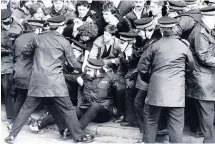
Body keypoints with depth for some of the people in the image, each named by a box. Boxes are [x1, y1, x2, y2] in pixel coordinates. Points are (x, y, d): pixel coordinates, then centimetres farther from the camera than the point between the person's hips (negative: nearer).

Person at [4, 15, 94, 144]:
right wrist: (81, 68, 24)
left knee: (27, 108, 12)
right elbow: (73, 62, 5)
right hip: (55, 82, -3)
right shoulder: (64, 42, 0)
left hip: (37, 81, 3)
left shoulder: (38, 38, 8)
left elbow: (26, 51, 21)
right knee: (68, 109, 5)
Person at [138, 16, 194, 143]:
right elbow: (191, 66, 15)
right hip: (177, 91, 0)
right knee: (176, 124, 4)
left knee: (151, 121, 14)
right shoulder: (184, 45, 1)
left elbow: (142, 67, 4)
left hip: (156, 89, 0)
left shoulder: (155, 45, -1)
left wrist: (148, 80, 21)